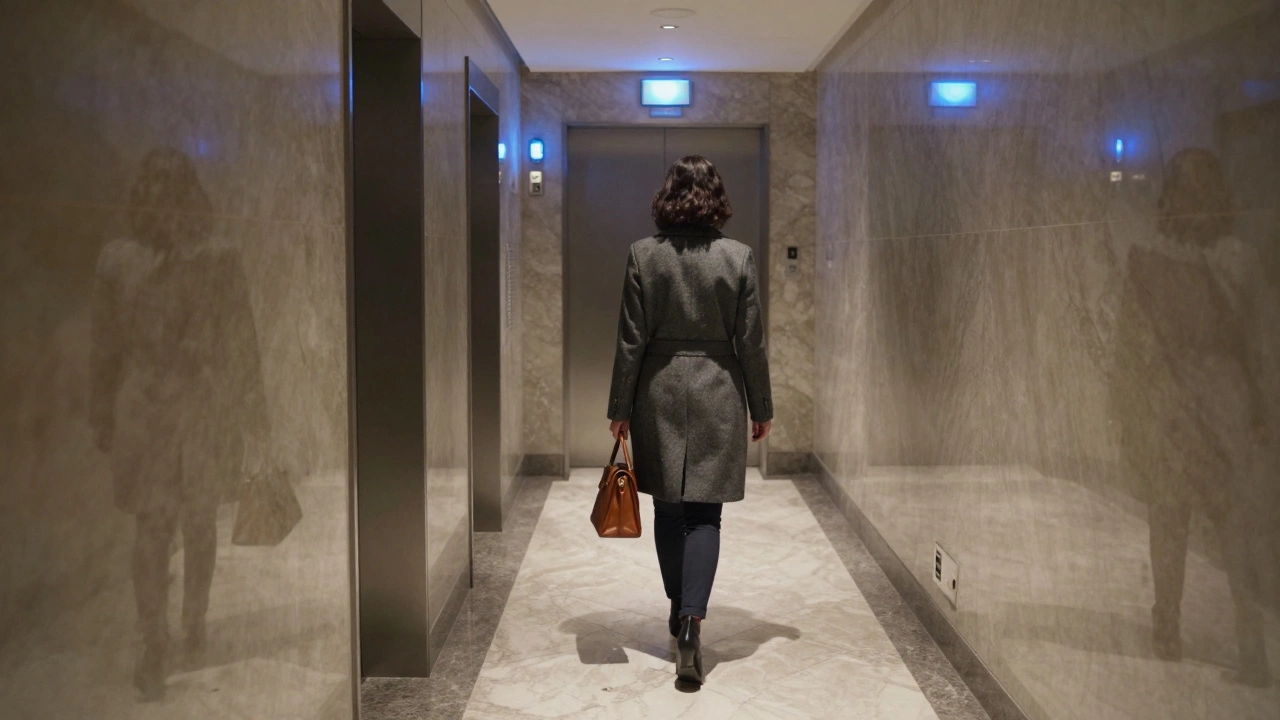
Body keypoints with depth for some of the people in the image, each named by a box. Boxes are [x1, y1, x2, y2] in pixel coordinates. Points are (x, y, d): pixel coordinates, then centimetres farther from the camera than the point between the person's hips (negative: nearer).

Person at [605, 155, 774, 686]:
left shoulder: (643, 255, -5)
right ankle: (691, 620, -10)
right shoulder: (737, 257, -6)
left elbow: (631, 339, -4)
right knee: (704, 514, 2)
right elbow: (751, 342, -2)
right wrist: (762, 408, 8)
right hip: (718, 394, -1)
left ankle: (681, 611, 28)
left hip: (659, 391, 1)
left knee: (668, 510, 15)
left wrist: (620, 407, 5)